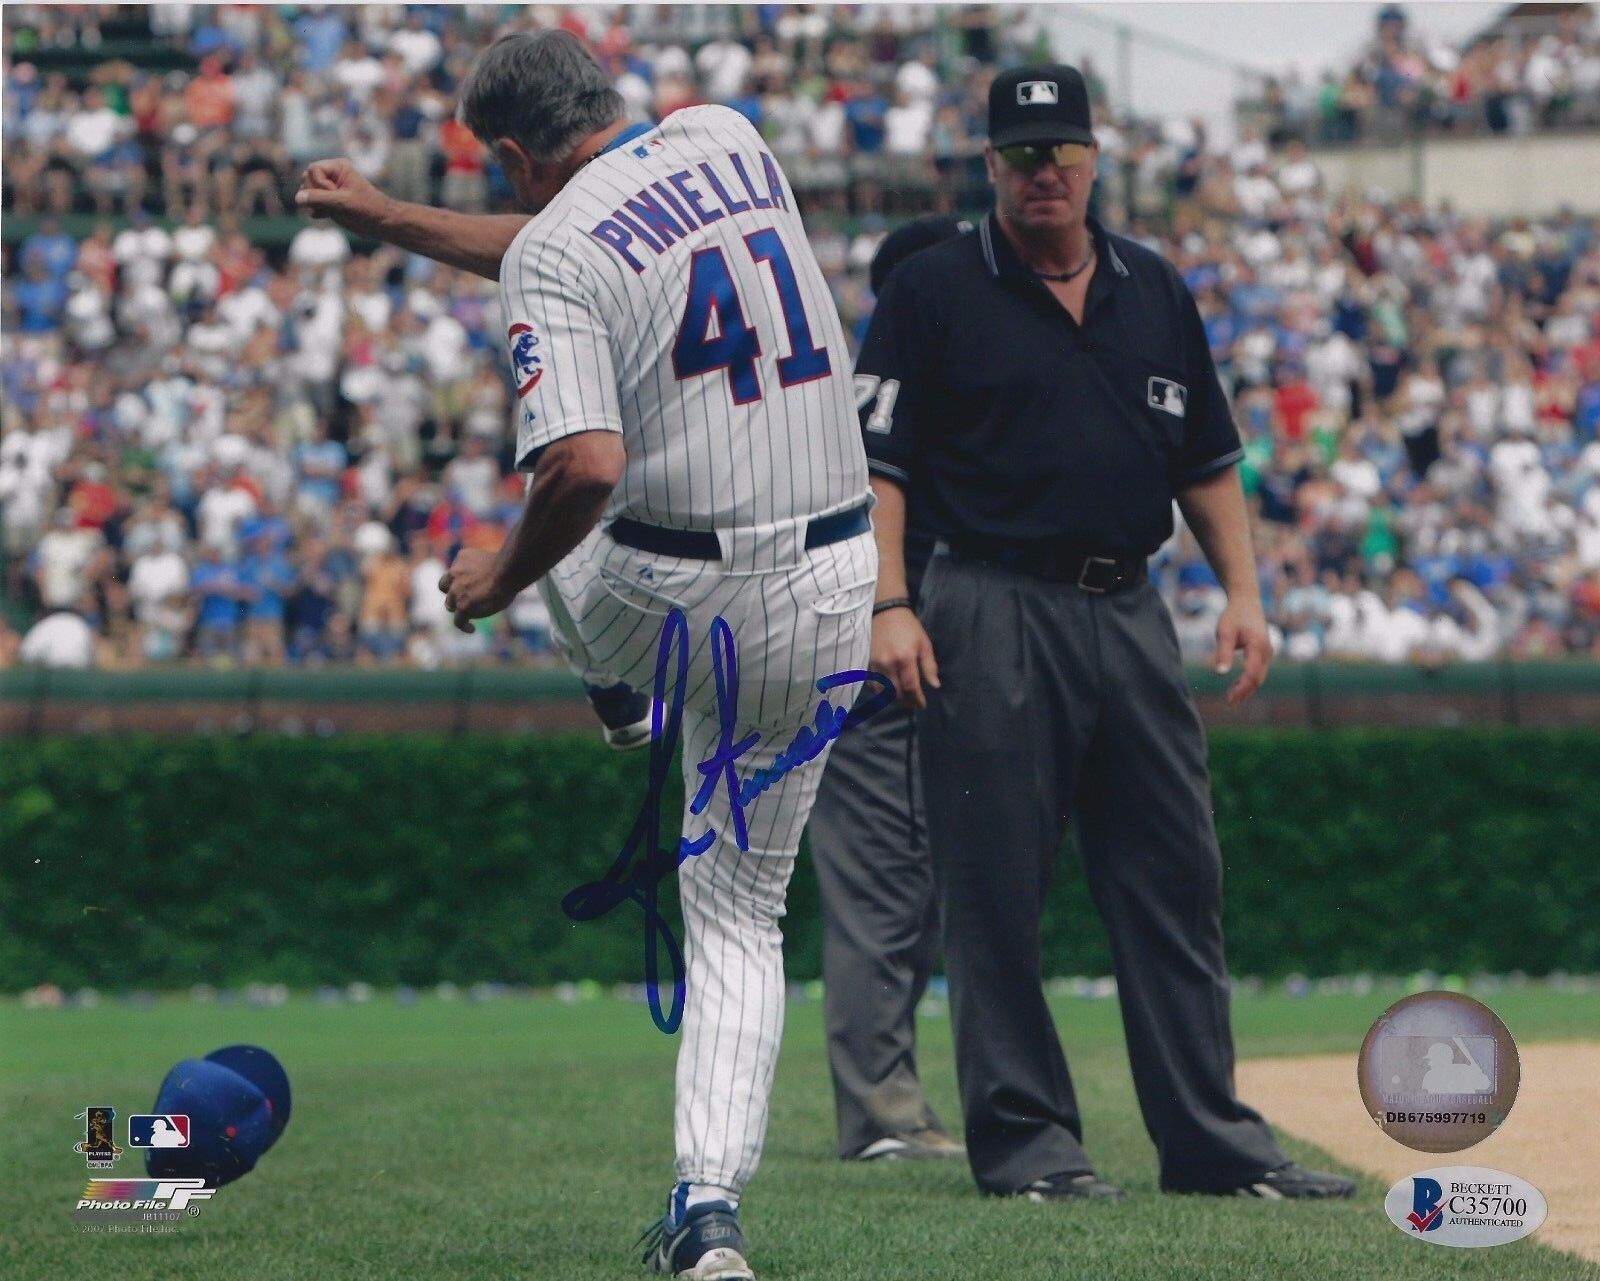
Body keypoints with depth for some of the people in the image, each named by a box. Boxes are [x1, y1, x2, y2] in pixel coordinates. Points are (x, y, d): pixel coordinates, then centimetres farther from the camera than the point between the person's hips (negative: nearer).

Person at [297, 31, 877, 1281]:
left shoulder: (554, 250, -14)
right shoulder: (734, 141, 7)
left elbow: (584, 467, -28)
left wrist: (502, 576, -9)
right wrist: (389, 218, 31)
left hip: (666, 602, -5)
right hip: (835, 590, 5)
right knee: (743, 914, 13)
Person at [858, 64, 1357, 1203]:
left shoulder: (1155, 292, 15)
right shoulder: (934, 293, 1)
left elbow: (1207, 459, 19)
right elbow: (877, 459, -4)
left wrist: (1244, 590, 8)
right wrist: (891, 604, -15)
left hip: (1131, 614, 5)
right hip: (993, 617, -5)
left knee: (1176, 878, 5)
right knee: (996, 890, -3)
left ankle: (1212, 1138, 10)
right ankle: (1025, 1140, 3)